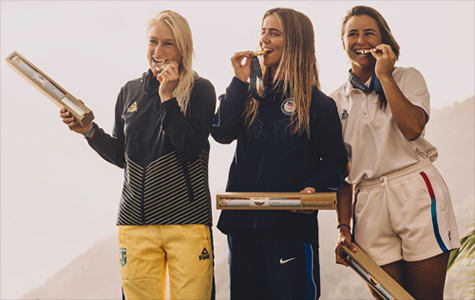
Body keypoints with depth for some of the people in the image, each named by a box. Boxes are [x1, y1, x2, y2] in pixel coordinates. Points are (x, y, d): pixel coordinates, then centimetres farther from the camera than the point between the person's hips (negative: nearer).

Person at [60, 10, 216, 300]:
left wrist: (168, 97, -14)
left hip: (187, 221, -3)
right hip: (136, 223, 3)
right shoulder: (130, 91, 12)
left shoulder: (200, 90, 0)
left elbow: (190, 149, -13)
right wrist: (89, 130, 3)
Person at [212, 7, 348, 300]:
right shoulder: (251, 94, 14)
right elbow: (222, 133, -2)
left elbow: (336, 161, 2)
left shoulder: (318, 103, 2)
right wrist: (240, 80, -3)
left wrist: (314, 188, -18)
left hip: (292, 222, -4)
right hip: (243, 220, 4)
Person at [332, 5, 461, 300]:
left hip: (416, 191, -2)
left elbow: (412, 128, -14)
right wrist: (343, 227, 5)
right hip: (368, 203, 3)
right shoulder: (337, 102, 14)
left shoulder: (408, 77, 7)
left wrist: (385, 76, -8)